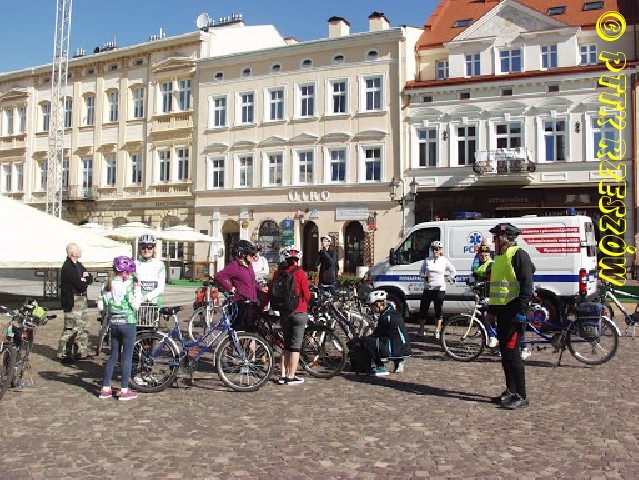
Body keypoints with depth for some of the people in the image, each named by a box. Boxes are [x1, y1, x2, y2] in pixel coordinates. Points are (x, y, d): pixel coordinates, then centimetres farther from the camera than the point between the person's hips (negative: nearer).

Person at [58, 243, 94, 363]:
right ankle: (63, 354, 5)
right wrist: (85, 281, -1)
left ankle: (81, 352, 23)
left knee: (84, 326, 14)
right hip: (72, 301, -9)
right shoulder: (67, 268, -16)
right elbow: (80, 285, -21)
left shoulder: (79, 265, 14)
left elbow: (91, 279, 10)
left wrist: (85, 278, -11)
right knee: (70, 328, -5)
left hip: (82, 299, 9)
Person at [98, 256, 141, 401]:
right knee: (127, 356, 1)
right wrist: (137, 288, -8)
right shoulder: (127, 285, -12)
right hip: (127, 322, -6)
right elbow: (135, 305, -14)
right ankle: (124, 391, 4)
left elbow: (102, 305, 7)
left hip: (113, 323, 6)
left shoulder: (108, 284, 6)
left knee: (113, 356, 15)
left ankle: (105, 389, 18)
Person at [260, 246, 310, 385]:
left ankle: (282, 376, 18)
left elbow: (270, 292, 3)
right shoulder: (300, 273, -11)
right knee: (295, 346, 3)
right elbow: (307, 295, -9)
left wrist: (260, 307, 13)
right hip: (299, 312, -5)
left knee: (286, 344, 16)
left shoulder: (278, 272, 1)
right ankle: (291, 377, 7)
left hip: (284, 313, 5)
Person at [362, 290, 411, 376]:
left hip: (397, 349, -10)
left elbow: (376, 334, -5)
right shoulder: (391, 312, 12)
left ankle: (381, 368, -6)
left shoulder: (385, 317, -15)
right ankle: (398, 362, 22)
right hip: (404, 349, 10)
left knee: (364, 341, -11)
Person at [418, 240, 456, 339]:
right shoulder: (427, 260, 7)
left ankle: (437, 331, 10)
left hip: (439, 289, -2)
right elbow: (421, 271, 14)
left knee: (438, 310, 1)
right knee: (423, 309, 2)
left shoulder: (444, 260, 1)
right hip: (427, 289, 2)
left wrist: (447, 279, -1)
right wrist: (424, 277, -5)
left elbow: (453, 272, 10)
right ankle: (421, 330, 16)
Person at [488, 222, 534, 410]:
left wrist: (521, 310, -23)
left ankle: (521, 396, -2)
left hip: (514, 313, -10)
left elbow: (527, 285, -18)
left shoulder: (518, 255, -11)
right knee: (505, 353, 13)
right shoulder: (501, 258, 20)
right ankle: (511, 391, 22)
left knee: (512, 353, -9)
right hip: (502, 313, 10)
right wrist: (491, 311, 24)